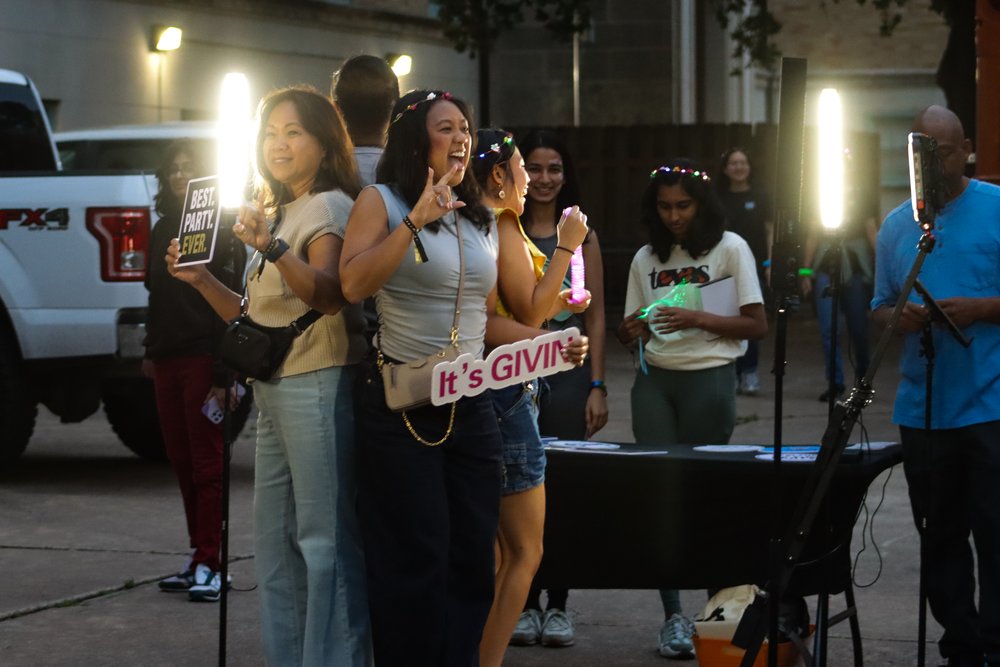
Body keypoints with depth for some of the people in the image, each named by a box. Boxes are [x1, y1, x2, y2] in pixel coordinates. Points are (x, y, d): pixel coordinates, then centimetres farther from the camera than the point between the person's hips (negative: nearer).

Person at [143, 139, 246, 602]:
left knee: (206, 463, -6)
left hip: (203, 359, -7)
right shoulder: (162, 231, 15)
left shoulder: (222, 232, -7)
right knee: (181, 462, 7)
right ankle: (200, 559, 12)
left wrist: (225, 376, -19)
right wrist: (150, 352, 18)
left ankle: (209, 565, -5)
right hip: (167, 361, 7)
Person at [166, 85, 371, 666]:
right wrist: (201, 279, 9)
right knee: (276, 541, 11)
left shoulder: (330, 206, -6)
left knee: (325, 538, -12)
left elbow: (328, 294, -23)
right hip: (274, 390, 10)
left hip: (317, 386, -10)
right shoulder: (278, 215, 21)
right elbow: (254, 320, 22)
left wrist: (272, 249, -37)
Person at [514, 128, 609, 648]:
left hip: (568, 373, 0)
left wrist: (597, 386, -1)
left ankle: (558, 606, 8)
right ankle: (527, 603, 10)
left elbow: (595, 316, 6)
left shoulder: (581, 234, 7)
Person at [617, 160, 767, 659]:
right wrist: (631, 332, -8)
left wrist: (697, 319, -16)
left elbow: (756, 325, -3)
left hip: (709, 378, -3)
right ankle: (673, 614, -5)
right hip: (654, 380, 3)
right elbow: (631, 332, 16)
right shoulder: (647, 259, 12)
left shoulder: (729, 249, 1)